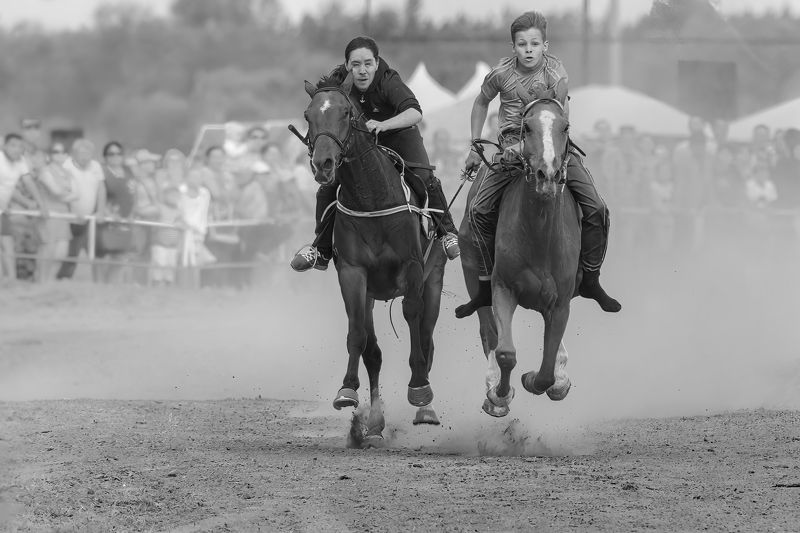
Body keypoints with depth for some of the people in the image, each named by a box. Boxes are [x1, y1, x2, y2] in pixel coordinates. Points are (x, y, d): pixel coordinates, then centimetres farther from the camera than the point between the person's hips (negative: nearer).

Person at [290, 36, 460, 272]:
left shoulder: (389, 82, -32)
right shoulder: (337, 81, -20)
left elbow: (414, 113, -48)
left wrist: (383, 125, -63)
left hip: (398, 135, -3)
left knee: (424, 179, -22)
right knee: (328, 188, -8)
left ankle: (446, 232, 1)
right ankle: (322, 249, 11)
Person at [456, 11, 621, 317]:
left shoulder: (556, 74, -14)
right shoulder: (501, 74, -8)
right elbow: (481, 104, 12)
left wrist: (527, 145, -31)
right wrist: (475, 148, 12)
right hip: (511, 147, 1)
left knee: (596, 209, -12)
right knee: (478, 210, -14)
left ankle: (590, 280, 5)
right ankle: (486, 286, -3)